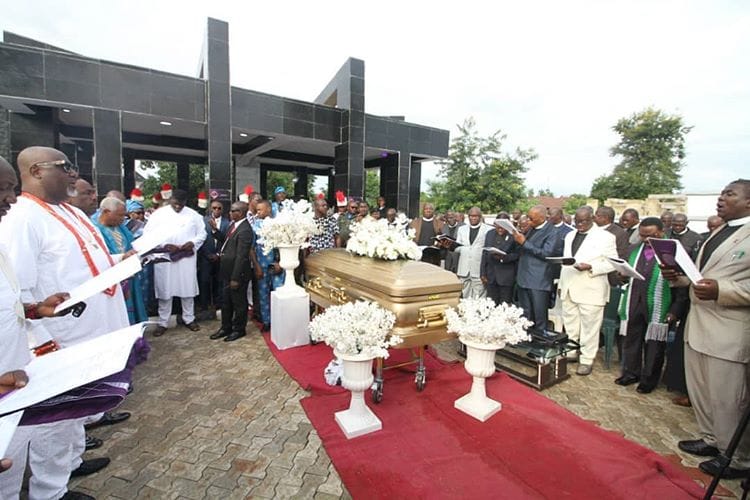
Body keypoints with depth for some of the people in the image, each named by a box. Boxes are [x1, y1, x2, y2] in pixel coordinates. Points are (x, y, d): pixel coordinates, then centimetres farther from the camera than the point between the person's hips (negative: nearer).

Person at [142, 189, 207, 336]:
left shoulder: (193, 215, 4)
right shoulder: (159, 213, -1)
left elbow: (202, 234, 8)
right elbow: (148, 234, -3)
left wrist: (192, 243, -13)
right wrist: (164, 245, -17)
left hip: (187, 258, 1)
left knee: (188, 288, 8)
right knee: (164, 290, 6)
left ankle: (189, 319, 23)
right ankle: (162, 322, 19)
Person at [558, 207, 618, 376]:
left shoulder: (605, 237, -5)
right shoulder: (569, 236, 14)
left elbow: (612, 263, -8)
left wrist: (590, 267, -23)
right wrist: (561, 284, 14)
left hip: (590, 291, -6)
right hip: (569, 289, 6)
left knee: (589, 327, 2)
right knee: (569, 326, 14)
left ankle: (587, 360, 13)